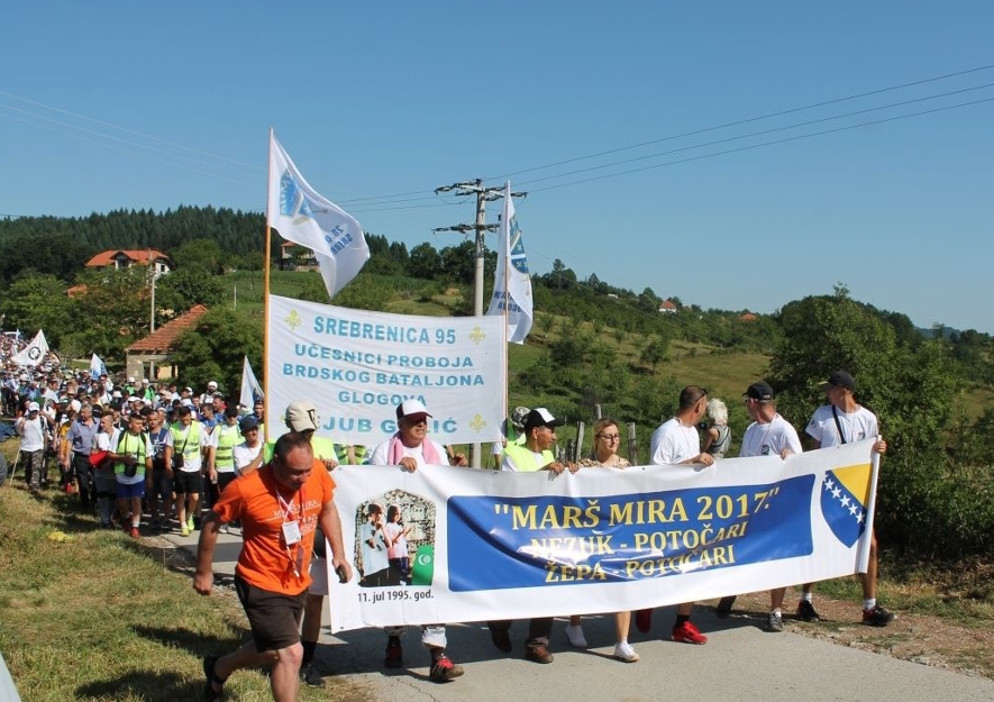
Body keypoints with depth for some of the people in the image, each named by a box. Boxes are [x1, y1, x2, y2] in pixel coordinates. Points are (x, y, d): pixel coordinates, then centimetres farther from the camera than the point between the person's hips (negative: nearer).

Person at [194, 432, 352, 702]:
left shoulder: (317, 472, -14)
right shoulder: (246, 489, -25)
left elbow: (328, 509, 7)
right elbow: (211, 524, -8)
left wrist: (339, 553, 3)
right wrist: (203, 572, -1)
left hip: (298, 583, 6)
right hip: (261, 585, -6)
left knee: (271, 650, 21)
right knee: (290, 653, -12)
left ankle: (218, 669, 49)